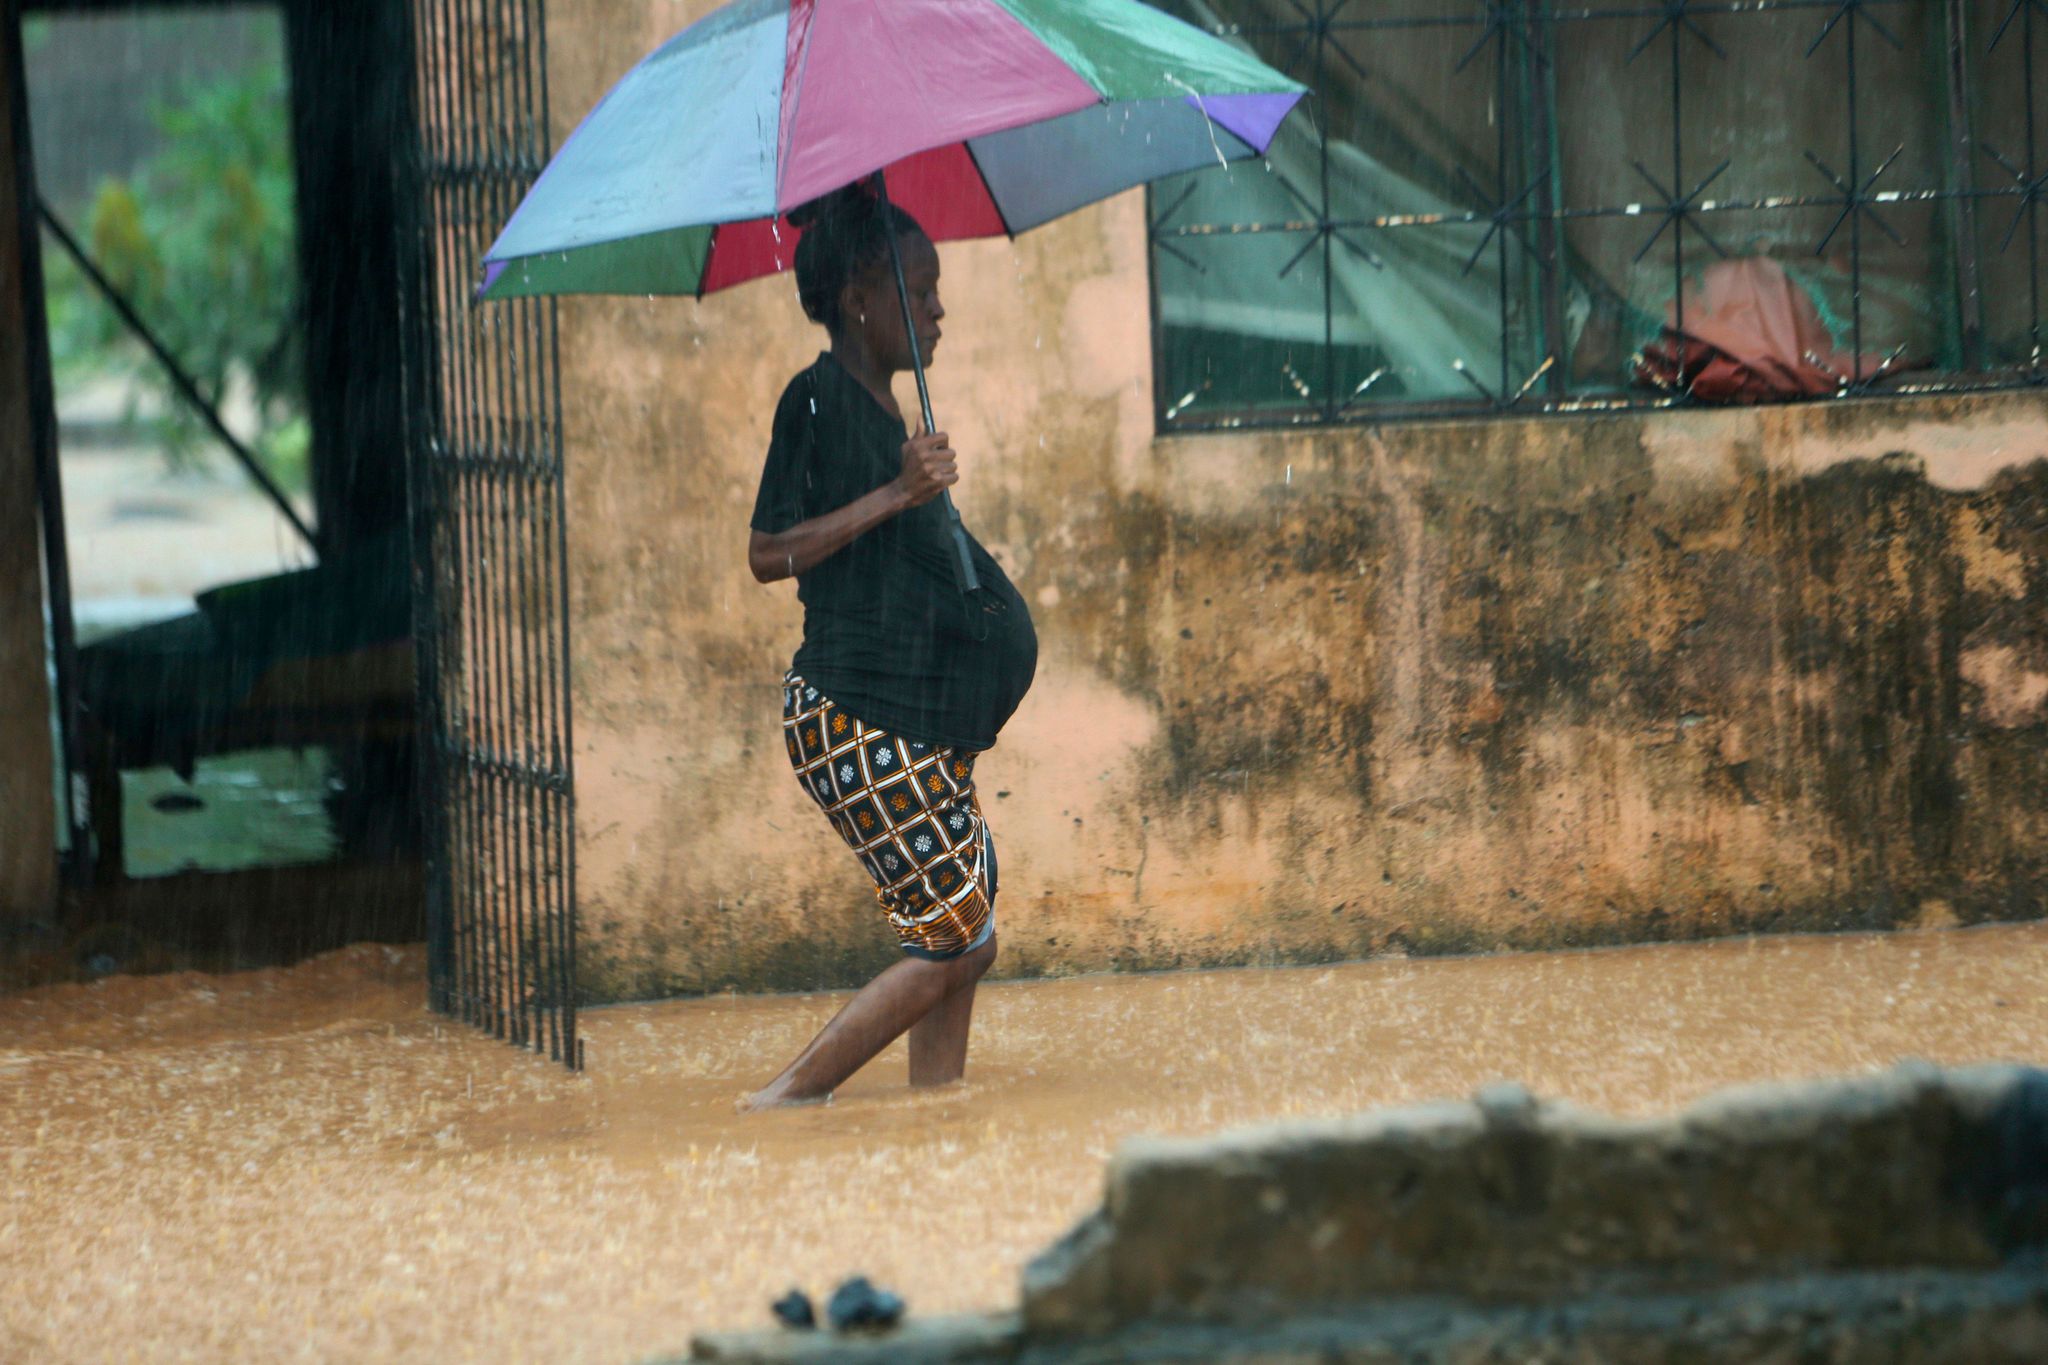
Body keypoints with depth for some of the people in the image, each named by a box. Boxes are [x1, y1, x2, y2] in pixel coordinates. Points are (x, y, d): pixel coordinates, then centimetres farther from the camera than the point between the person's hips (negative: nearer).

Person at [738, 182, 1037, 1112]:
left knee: (964, 945, 8)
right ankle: (781, 1105, -4)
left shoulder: (881, 409, 16)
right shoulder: (818, 398, -11)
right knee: (952, 944, -8)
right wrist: (896, 494, -22)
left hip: (918, 733, 10)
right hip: (858, 721, -10)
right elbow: (769, 554, -19)